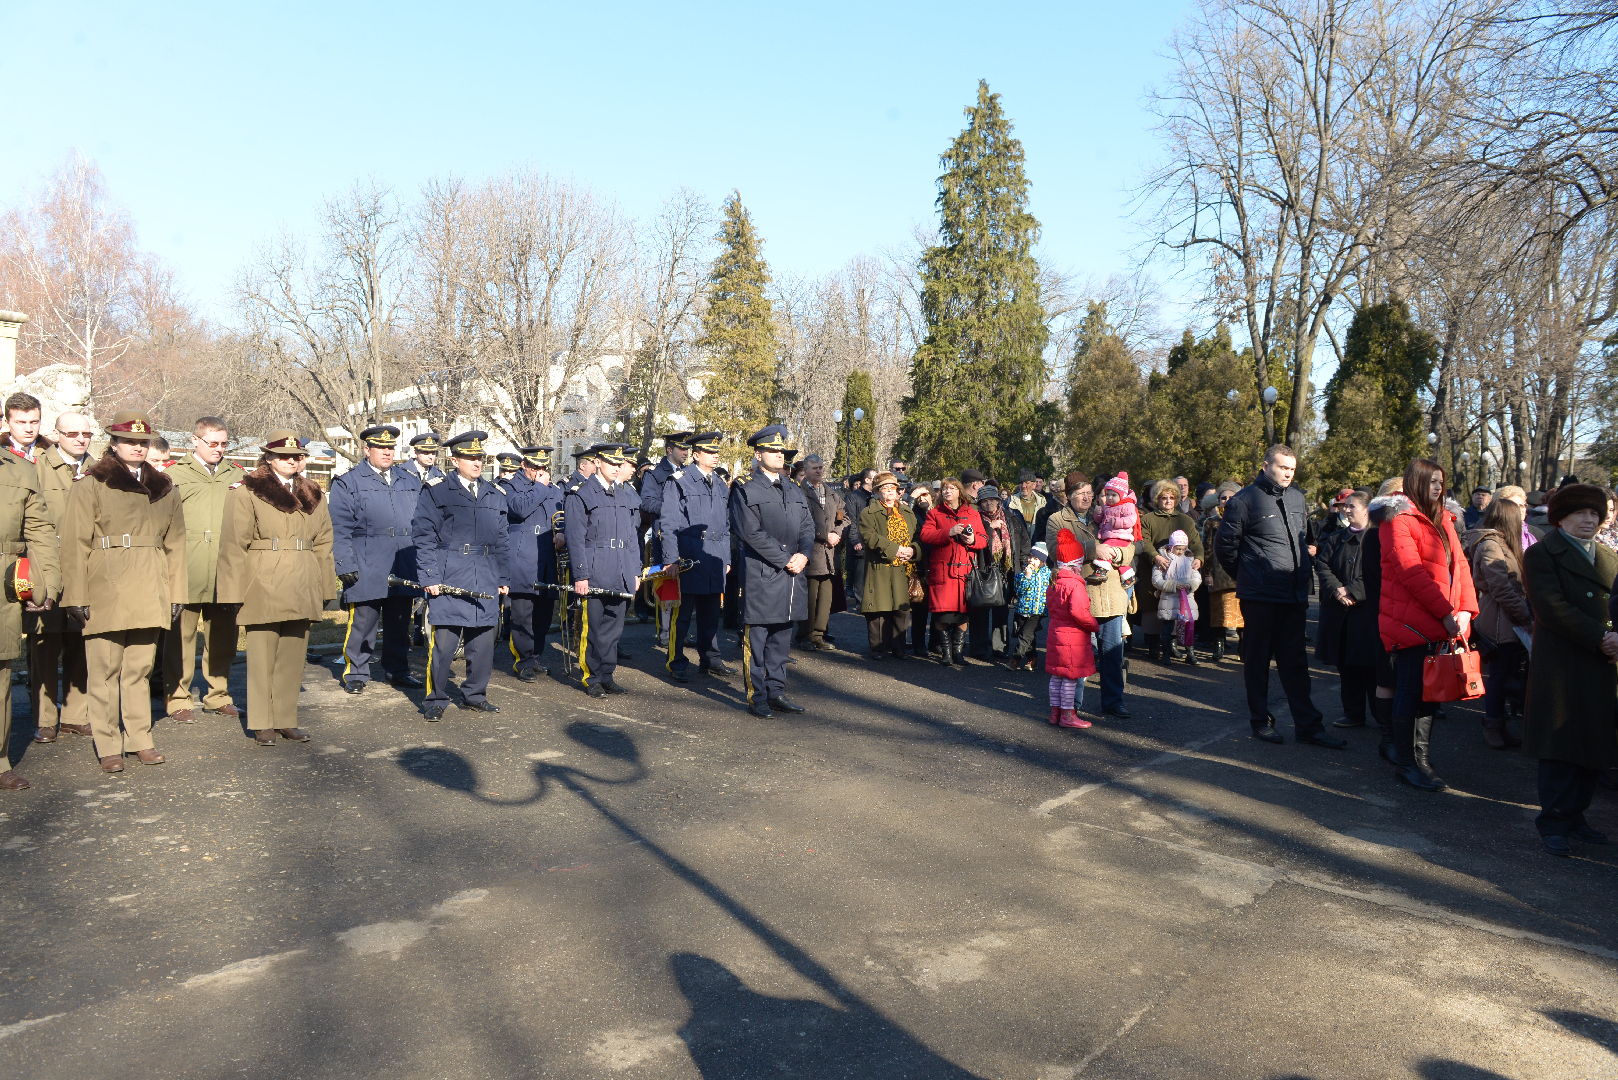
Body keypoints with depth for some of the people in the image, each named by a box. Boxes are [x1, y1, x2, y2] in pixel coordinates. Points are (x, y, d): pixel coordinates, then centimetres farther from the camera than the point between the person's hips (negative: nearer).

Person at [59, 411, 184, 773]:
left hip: (148, 595, 4)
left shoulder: (163, 488, 13)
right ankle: (108, 747, 9)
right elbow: (75, 545, -4)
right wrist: (76, 597, -9)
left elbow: (175, 543, 13)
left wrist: (176, 592, 8)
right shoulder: (91, 485, 1)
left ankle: (140, 740, 16)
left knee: (140, 668, 8)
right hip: (105, 592, -3)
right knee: (105, 670, 1)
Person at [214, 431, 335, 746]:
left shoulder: (313, 494, 13)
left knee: (294, 656, 8)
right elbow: (233, 545, -6)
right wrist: (236, 592, -10)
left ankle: (286, 720, 19)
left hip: (301, 590, 5)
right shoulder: (246, 492, -2)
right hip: (263, 588, -4)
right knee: (262, 656, 2)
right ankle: (262, 724, 13)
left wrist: (325, 588, 9)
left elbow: (323, 544, 14)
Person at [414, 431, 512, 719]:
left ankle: (474, 695, 22)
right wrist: (429, 577, -10)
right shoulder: (435, 491, 1)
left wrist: (504, 579, 11)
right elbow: (423, 536, -3)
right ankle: (435, 700, 9)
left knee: (483, 640, 7)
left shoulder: (495, 495, 14)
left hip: (486, 581, 4)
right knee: (442, 640, -4)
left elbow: (502, 541, 16)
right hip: (448, 577, -4)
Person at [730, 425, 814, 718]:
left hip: (792, 577, 6)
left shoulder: (795, 491, 17)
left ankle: (776, 691, 21)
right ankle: (757, 697, 8)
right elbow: (752, 533, -13)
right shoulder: (745, 490, -5)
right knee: (756, 638, 0)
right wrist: (785, 560, -14)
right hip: (761, 576, -6)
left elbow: (808, 527, 14)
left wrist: (803, 555, -6)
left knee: (782, 638, 12)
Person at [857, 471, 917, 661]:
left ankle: (898, 647, 13)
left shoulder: (908, 513, 19)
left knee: (902, 608, 3)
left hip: (903, 569, 4)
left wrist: (912, 550, -6)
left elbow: (918, 536, 16)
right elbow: (869, 537, -11)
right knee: (879, 609, -4)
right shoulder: (869, 513, 3)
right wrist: (895, 549, -16)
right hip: (879, 569, -4)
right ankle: (879, 647, 5)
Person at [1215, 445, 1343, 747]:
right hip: (1259, 596, -5)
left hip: (1294, 595, 6)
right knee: (1257, 659, 5)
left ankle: (1308, 725, 13)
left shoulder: (1297, 499, 12)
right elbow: (1224, 545, -3)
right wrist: (1246, 576, 4)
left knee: (1295, 660, 9)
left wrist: (1305, 573, 16)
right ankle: (1261, 721, 16)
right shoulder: (1244, 500, -7)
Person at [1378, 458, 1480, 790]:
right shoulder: (1399, 520, -8)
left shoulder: (1442, 519, 17)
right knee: (1411, 692, -2)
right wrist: (1445, 612, -18)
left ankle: (1421, 759, 22)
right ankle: (1407, 763, 7)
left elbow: (1459, 564, 11)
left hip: (1443, 625, 8)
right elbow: (1410, 571, -16)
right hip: (1412, 622, -8)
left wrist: (1465, 609, -3)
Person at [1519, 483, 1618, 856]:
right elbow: (1552, 608, -14)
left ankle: (1574, 815, 20)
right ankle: (1553, 823, 6)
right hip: (1560, 668, -6)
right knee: (1560, 748, -3)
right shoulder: (1542, 554, -2)